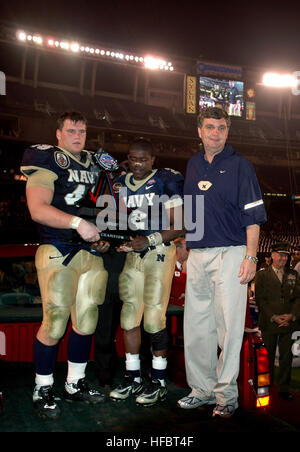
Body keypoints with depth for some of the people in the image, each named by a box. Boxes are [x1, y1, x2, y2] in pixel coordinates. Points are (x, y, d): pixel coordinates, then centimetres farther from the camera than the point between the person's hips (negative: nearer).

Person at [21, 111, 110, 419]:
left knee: (87, 320, 11)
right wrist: (78, 223, -26)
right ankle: (43, 390, 17)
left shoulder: (92, 163, 17)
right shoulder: (46, 160, -5)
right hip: (58, 252, -7)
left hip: (91, 252, 7)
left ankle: (75, 384, 28)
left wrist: (103, 236, 13)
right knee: (55, 323, -4)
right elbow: (38, 209, -17)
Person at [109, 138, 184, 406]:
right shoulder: (122, 184, 13)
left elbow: (177, 227, -8)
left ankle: (159, 382, 10)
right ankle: (133, 378, 20)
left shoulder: (167, 182, -5)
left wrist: (149, 240, -18)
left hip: (160, 253, -5)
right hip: (132, 254, 6)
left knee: (154, 317, -6)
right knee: (129, 315, 6)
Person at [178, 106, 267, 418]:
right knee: (196, 326, 9)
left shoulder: (239, 165, 0)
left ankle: (226, 393, 14)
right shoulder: (193, 164, 15)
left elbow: (253, 215, -5)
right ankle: (202, 389, 24)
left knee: (228, 325, -1)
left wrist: (251, 256, -12)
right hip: (197, 255, 6)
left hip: (230, 253, -5)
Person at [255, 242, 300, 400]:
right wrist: (273, 317, -12)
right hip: (269, 322, -2)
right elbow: (260, 299, -3)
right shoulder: (262, 274, 2)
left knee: (286, 357, 5)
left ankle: (284, 388, 16)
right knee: (268, 357, 5)